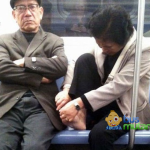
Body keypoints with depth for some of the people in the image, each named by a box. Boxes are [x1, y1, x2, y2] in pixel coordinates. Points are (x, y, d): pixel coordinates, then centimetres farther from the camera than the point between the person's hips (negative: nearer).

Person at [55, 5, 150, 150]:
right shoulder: (102, 44, -2)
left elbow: (116, 87, -26)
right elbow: (77, 65, 1)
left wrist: (78, 103, -31)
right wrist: (67, 89, -19)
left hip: (125, 107, -5)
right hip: (101, 99, 6)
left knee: (99, 133, -37)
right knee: (85, 59, -18)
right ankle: (82, 115, -21)